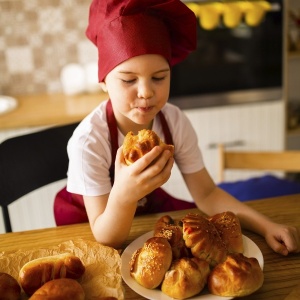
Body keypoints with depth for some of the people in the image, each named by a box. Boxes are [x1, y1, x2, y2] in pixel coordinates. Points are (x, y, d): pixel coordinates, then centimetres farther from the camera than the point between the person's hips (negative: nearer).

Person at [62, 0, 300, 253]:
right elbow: (107, 239, -29)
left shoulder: (176, 122, -21)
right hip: (96, 219, -2)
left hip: (148, 204, 3)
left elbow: (206, 194, -11)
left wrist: (267, 226, -25)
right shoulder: (88, 140, -32)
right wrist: (123, 195, -50)